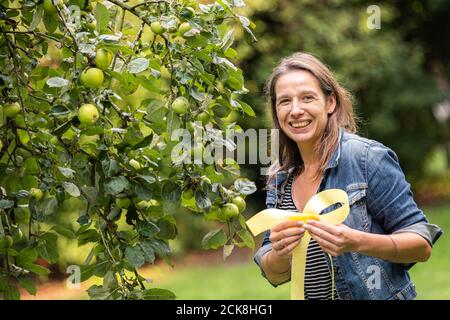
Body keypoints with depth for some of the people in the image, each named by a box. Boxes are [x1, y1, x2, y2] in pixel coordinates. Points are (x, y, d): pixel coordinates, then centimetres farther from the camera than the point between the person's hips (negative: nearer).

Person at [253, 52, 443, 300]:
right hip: (309, 296, 4)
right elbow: (275, 276, 8)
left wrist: (356, 242, -24)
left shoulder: (366, 157, -9)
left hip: (375, 294, -4)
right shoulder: (280, 179, 5)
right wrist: (280, 254, -13)